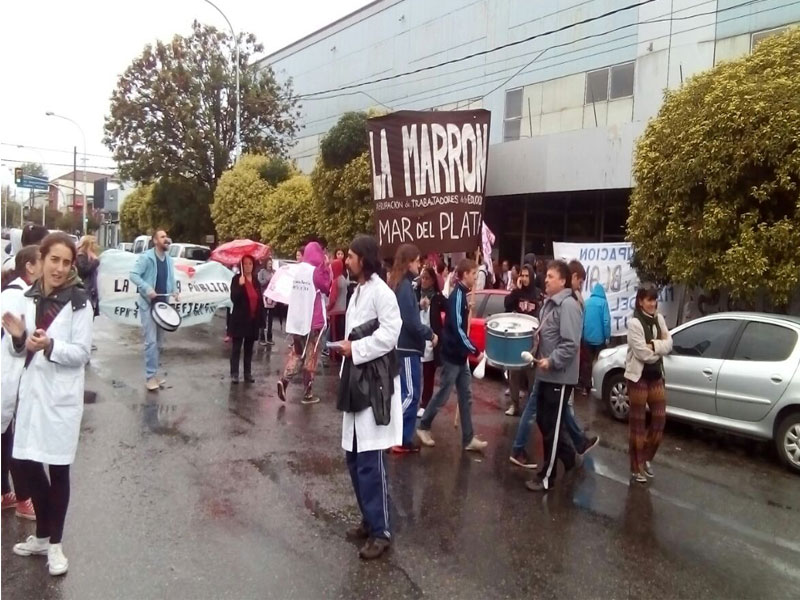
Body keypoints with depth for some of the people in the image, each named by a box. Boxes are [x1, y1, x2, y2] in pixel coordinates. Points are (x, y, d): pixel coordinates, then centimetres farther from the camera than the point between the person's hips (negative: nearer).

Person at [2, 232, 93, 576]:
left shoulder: (78, 302, -10)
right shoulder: (29, 297, 6)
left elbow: (82, 353, -11)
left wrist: (49, 346, -27)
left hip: (62, 395, -5)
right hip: (31, 391, 5)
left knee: (58, 469, 4)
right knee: (28, 463, 10)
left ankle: (54, 543, 20)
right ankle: (42, 536, 31)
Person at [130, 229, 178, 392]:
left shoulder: (169, 260, 10)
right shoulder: (146, 257, -11)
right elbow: (133, 275, -15)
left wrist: (175, 290, -2)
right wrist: (147, 288, -27)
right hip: (148, 304, -7)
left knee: (159, 342, 13)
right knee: (151, 341, -10)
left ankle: (153, 374, 24)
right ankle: (150, 377, -2)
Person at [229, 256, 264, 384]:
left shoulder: (256, 282, 11)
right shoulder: (237, 279, -4)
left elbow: (260, 302, 11)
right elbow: (233, 298, -15)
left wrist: (261, 320, 8)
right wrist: (240, 285, -29)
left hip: (253, 320, 5)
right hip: (239, 319, -5)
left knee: (249, 348, 11)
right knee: (236, 348, 0)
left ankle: (248, 374, 17)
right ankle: (234, 374, 3)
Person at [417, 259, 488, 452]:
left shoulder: (462, 294, 10)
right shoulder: (457, 295, -18)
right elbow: (457, 329, -25)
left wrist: (468, 308, 0)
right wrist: (476, 351, -23)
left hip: (460, 354, 9)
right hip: (452, 354, -9)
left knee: (466, 397, 9)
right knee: (443, 394, 4)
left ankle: (468, 439, 14)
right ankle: (423, 427, 22)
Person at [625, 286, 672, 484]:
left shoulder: (659, 319, 7)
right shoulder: (634, 322, -15)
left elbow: (669, 344, -1)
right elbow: (643, 353, -19)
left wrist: (654, 345, -18)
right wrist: (660, 348, -3)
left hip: (656, 374, 7)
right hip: (638, 375, -7)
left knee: (659, 417, 9)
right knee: (638, 421, 0)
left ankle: (647, 458, 27)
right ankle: (636, 467, 10)